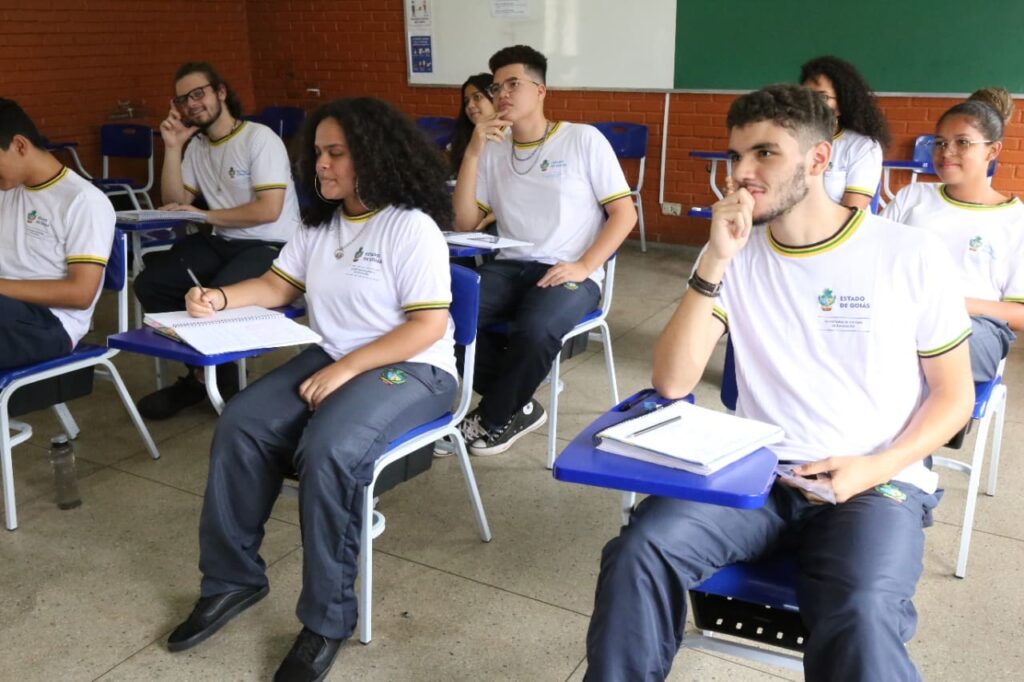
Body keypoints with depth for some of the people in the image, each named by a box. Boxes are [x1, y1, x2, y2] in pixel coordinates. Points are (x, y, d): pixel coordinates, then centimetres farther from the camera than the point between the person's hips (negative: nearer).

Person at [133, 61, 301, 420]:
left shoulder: (260, 138, -10)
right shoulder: (196, 145, 12)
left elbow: (268, 210, -18)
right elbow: (175, 203, 10)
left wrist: (205, 215, -13)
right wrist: (172, 147, 2)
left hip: (271, 247, -7)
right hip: (222, 242, 7)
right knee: (150, 283, -8)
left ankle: (220, 383, -3)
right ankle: (201, 372, 6)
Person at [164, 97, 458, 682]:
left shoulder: (412, 226, -15)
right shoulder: (320, 223, 10)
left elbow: (429, 326, -20)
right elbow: (278, 285, 16)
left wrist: (345, 370, -24)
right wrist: (221, 298, -5)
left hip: (411, 371, -7)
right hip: (331, 358, 8)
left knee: (327, 452, -32)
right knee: (239, 427, -12)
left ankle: (328, 621, -14)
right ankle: (233, 579, 5)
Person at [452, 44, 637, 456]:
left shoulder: (584, 139, 0)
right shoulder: (492, 150, 10)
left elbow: (624, 214, -2)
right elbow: (464, 224, 4)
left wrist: (583, 266, -16)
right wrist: (472, 154, -6)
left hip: (569, 274, -4)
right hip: (511, 267, 4)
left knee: (534, 330, -35)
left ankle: (495, 418, -4)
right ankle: (517, 408, -4)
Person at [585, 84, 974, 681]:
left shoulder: (913, 256, -2)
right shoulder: (736, 256, 4)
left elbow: (955, 395, 6)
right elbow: (672, 384, -7)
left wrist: (875, 469, -12)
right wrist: (716, 261, -16)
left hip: (878, 482, -2)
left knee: (861, 617, -33)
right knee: (639, 551, -24)